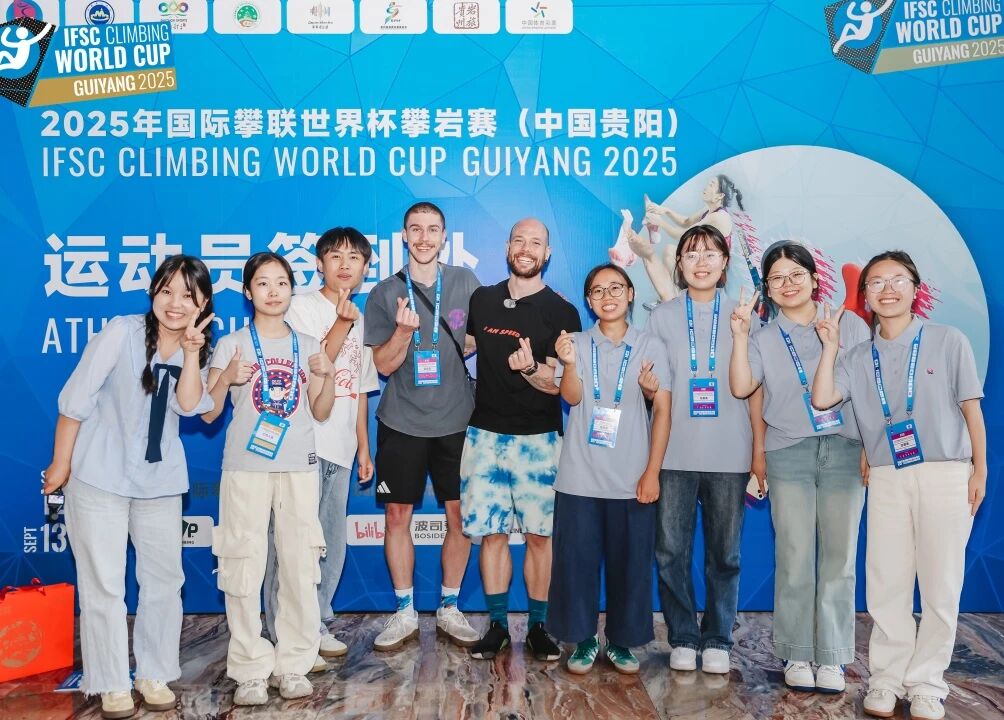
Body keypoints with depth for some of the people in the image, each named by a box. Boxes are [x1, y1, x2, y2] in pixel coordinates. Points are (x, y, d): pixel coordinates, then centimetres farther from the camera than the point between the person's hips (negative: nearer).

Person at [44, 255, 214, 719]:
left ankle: (155, 674, 25)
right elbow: (76, 399, -10)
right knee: (103, 585, 2)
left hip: (160, 481, 5)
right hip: (100, 477, -4)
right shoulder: (122, 332, -14)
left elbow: (189, 406, -12)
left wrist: (191, 354, -22)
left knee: (165, 579, 10)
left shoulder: (198, 348, 2)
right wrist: (61, 463, -7)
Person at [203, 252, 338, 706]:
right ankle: (250, 671, 7)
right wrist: (227, 378, -17)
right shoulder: (231, 345, 3)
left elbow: (320, 413, 11)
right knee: (244, 569, -2)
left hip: (299, 469, 2)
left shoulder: (307, 346, 11)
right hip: (245, 469, -2)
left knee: (300, 567, 1)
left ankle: (293, 665, 12)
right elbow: (207, 413, 1)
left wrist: (328, 376, -6)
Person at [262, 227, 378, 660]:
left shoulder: (361, 320, 17)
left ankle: (317, 627, 21)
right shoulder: (302, 307, -3)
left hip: (340, 449, 7)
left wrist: (364, 447, 18)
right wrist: (342, 323, -20)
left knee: (331, 545, 11)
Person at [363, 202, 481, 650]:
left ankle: (449, 610, 20)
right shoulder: (385, 293, 1)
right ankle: (405, 614, 17)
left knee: (459, 516, 4)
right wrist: (404, 330, -20)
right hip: (402, 424, 0)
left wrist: (455, 350, -5)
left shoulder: (465, 282, 4)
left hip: (455, 422, 1)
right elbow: (383, 364, -3)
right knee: (397, 516, 3)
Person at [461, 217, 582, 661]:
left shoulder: (561, 312, -3)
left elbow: (556, 384, -9)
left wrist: (529, 367, -28)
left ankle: (538, 626, 15)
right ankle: (497, 625, 16)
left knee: (539, 533, 2)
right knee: (491, 532, 5)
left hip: (538, 437, -2)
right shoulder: (482, 300, 8)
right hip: (485, 434, 3)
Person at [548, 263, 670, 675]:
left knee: (630, 563, 5)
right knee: (577, 560, 3)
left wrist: (652, 472, -5)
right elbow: (572, 397, -9)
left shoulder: (650, 347, 4)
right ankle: (583, 640, 18)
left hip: (632, 480, 0)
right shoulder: (578, 343, 4)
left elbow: (662, 411, 2)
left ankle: (622, 641, 21)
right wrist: (569, 363, -30)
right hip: (580, 478, 0)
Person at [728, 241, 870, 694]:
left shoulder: (849, 325, 8)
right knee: (794, 559, -1)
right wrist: (739, 336, -12)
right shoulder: (764, 339, 10)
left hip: (844, 451, 0)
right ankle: (796, 655, 9)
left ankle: (832, 657, 8)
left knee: (839, 558, 1)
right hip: (789, 454, 0)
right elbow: (741, 388, -5)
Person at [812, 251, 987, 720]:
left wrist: (980, 470, 0)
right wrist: (829, 346, -2)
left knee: (940, 584, 1)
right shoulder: (859, 358, 10)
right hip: (886, 479, 2)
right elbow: (822, 399, -3)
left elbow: (971, 409, 4)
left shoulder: (949, 342, 3)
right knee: (885, 583, 2)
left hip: (945, 474, -2)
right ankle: (887, 680, 13)